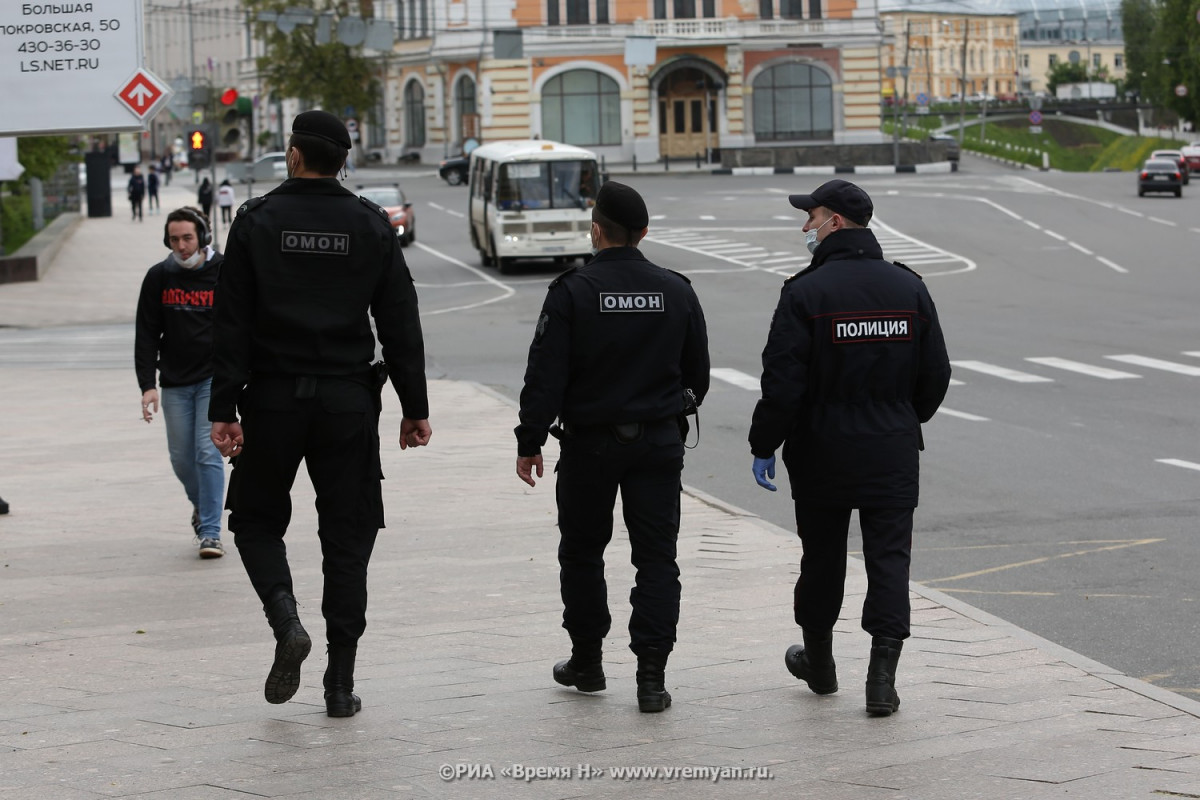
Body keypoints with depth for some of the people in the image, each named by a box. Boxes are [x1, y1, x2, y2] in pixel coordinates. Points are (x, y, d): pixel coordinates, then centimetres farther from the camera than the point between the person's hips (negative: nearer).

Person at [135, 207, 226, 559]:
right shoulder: (158, 277, 2)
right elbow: (146, 335, 3)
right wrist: (147, 385, -5)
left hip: (215, 377, -3)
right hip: (175, 382, 3)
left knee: (208, 451, -12)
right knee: (182, 457, 8)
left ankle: (210, 532, -9)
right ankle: (201, 506, 37)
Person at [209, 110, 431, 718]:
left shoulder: (256, 221, -4)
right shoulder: (371, 225, 2)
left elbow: (232, 322, -7)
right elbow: (401, 324, 2)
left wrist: (224, 407, -6)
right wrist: (414, 407, 7)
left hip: (272, 399, -1)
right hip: (349, 403, 2)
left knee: (256, 518, 15)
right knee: (347, 535, 7)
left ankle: (286, 620, -11)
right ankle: (341, 682, 6)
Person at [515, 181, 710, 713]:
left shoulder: (572, 292, -10)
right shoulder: (677, 292, 2)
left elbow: (545, 375, -11)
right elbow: (697, 374, 12)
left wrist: (530, 441, -3)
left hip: (590, 444, -2)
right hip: (659, 443, 2)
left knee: (582, 551, 14)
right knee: (657, 558, 3)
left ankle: (586, 661, 23)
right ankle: (652, 675, -3)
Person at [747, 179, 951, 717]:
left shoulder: (806, 292, -12)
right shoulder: (909, 288, 2)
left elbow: (782, 383, -15)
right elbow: (936, 374, 8)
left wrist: (764, 446, -4)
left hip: (822, 455, -2)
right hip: (893, 452, 2)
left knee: (822, 557, 14)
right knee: (889, 558, 3)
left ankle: (819, 662, 30)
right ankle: (882, 680, -5)